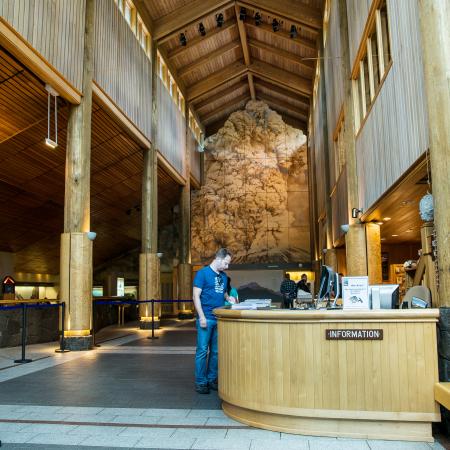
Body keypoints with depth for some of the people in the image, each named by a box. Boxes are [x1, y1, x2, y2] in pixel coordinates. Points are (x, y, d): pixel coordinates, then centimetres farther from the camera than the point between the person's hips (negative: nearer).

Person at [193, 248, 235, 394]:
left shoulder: (223, 276, 14)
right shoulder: (203, 273, -6)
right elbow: (196, 296, -10)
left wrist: (228, 297, 2)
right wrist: (201, 316, -16)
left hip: (219, 319, 7)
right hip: (206, 318, -6)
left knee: (215, 351, 11)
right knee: (202, 351, -1)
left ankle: (212, 379, 21)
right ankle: (200, 382, 8)